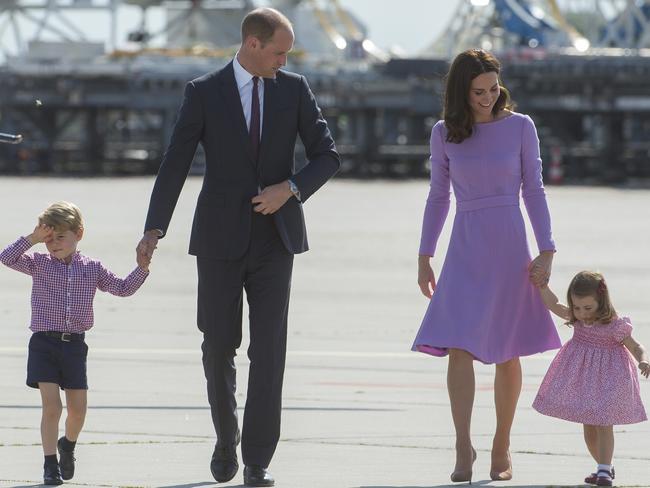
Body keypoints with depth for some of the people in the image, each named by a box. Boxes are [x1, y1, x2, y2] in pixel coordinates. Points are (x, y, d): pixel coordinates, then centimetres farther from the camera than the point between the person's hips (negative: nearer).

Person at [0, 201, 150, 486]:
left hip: (74, 344, 2)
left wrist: (142, 269, -1)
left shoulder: (92, 269, 7)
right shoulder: (38, 264, 2)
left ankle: (68, 445, 37)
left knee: (78, 408, 6)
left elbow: (123, 289, 11)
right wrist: (33, 238, -15)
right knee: (51, 406, -11)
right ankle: (50, 464, -2)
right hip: (44, 342, -2)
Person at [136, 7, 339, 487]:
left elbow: (327, 156, 4)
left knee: (269, 350, -6)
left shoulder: (294, 89, 3)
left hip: (274, 239, 1)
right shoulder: (204, 92, -3)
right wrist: (154, 230, -16)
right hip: (220, 239, -1)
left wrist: (290, 187, -15)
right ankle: (227, 438, 30)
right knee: (219, 347, 4)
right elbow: (175, 164, -6)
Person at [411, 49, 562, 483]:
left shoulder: (520, 127, 0)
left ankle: (502, 447, 16)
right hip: (465, 249, 1)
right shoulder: (444, 134, 4)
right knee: (459, 347, -13)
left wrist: (546, 251, -4)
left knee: (507, 353, 5)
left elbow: (533, 190, 2)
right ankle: (463, 447, -11)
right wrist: (424, 258, 10)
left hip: (509, 247, -1)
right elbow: (438, 197, 12)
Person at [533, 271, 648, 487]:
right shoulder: (577, 319, -3)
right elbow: (553, 304, 2)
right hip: (582, 379, 6)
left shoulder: (614, 326, -18)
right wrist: (541, 284, -11)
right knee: (588, 426, 11)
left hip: (606, 378, -6)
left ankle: (604, 470, -6)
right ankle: (604, 467, 24)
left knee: (604, 424, -8)